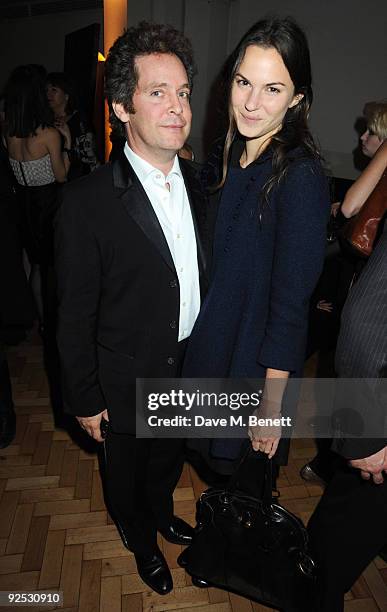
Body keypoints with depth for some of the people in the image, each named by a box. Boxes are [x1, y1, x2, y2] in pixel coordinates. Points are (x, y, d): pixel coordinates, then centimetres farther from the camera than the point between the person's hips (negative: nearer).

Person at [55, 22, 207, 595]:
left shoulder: (197, 183, -4)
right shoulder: (88, 201, -23)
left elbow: (199, 275, 5)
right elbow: (75, 315, -16)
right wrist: (85, 398, -10)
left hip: (188, 368, 5)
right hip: (128, 381, -4)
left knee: (169, 457, 30)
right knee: (126, 470, 24)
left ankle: (161, 512, 62)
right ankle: (141, 540, 56)